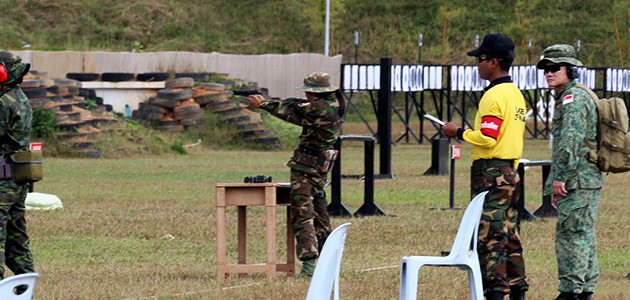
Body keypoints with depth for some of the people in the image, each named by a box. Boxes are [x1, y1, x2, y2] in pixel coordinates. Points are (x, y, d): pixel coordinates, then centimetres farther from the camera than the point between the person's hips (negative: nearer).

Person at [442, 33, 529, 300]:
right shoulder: (516, 94, 16)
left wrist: (459, 133, -8)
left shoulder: (494, 96, -14)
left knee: (489, 237, -9)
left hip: (491, 173, -10)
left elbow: (487, 138, -20)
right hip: (510, 172, 10)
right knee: (510, 235, 12)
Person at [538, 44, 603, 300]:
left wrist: (560, 178, -20)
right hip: (588, 181, 11)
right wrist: (557, 181, 24)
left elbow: (570, 142, -21)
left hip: (578, 181, -11)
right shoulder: (564, 98, 21)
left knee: (571, 234, -10)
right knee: (584, 236, 11)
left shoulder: (573, 98, -12)